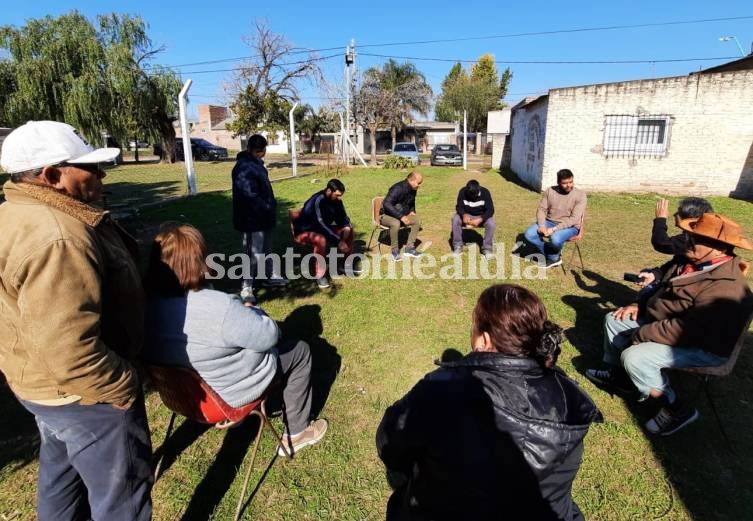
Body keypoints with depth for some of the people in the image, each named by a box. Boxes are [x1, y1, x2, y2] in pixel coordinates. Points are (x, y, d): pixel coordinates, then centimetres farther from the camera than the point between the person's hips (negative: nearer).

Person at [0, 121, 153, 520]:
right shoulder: (55, 239, -31)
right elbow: (69, 353, -34)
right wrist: (122, 388, -21)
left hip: (52, 381, 10)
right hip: (80, 390, -10)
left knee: (62, 470, 31)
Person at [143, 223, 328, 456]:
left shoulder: (145, 304, -14)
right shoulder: (220, 308, -36)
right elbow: (269, 335, -21)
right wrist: (250, 312, -2)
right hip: (228, 393, -7)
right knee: (300, 351, 12)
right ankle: (297, 432, 24)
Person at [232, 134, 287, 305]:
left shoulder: (256, 163, 11)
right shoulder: (243, 168, -22)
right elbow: (250, 196, -27)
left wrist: (271, 208, 12)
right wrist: (268, 211, -22)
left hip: (264, 217, 10)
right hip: (253, 219, -10)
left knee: (266, 249, 22)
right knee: (254, 254, -4)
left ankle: (269, 276, 38)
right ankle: (246, 288, 7)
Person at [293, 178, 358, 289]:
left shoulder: (335, 200, -7)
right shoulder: (317, 202, -31)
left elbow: (342, 217, 4)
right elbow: (321, 226, -36)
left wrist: (347, 227, -18)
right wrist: (338, 241, -36)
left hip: (322, 228, 8)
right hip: (305, 231, -8)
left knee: (349, 229, 0)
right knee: (321, 240, -39)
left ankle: (347, 263, 10)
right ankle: (320, 275, -26)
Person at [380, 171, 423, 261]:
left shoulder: (413, 190, 2)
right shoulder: (398, 188, -25)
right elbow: (387, 204, -34)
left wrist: (412, 211, 2)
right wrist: (401, 216, -35)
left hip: (402, 215, 8)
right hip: (387, 215, -8)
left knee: (418, 220, -13)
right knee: (396, 223, -39)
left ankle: (409, 248, -9)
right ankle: (395, 251, -22)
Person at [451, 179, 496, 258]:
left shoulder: (485, 192, -22)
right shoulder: (463, 192, -19)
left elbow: (490, 210, -24)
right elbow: (459, 207, -15)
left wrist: (480, 219, -41)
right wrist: (464, 215, -38)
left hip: (481, 216, -1)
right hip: (467, 215, 1)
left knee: (491, 223, -31)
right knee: (455, 220, -28)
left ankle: (487, 248, -14)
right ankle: (458, 246, -16)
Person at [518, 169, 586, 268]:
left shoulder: (580, 195, -11)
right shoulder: (550, 191, 0)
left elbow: (574, 219, -18)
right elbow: (542, 209, 1)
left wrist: (554, 229, -26)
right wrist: (542, 225, -19)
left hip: (569, 226, -4)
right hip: (549, 222, 5)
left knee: (555, 239, -37)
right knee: (529, 234, -20)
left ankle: (552, 257, 0)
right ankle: (554, 257, -5)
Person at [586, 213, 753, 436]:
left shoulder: (724, 289, -32)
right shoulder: (691, 261, -2)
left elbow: (683, 329, -34)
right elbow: (664, 289, 15)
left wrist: (641, 334, -23)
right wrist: (639, 305, 1)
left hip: (700, 346, -10)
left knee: (634, 356, -27)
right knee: (614, 319, 10)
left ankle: (676, 409, -4)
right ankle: (618, 374, 26)